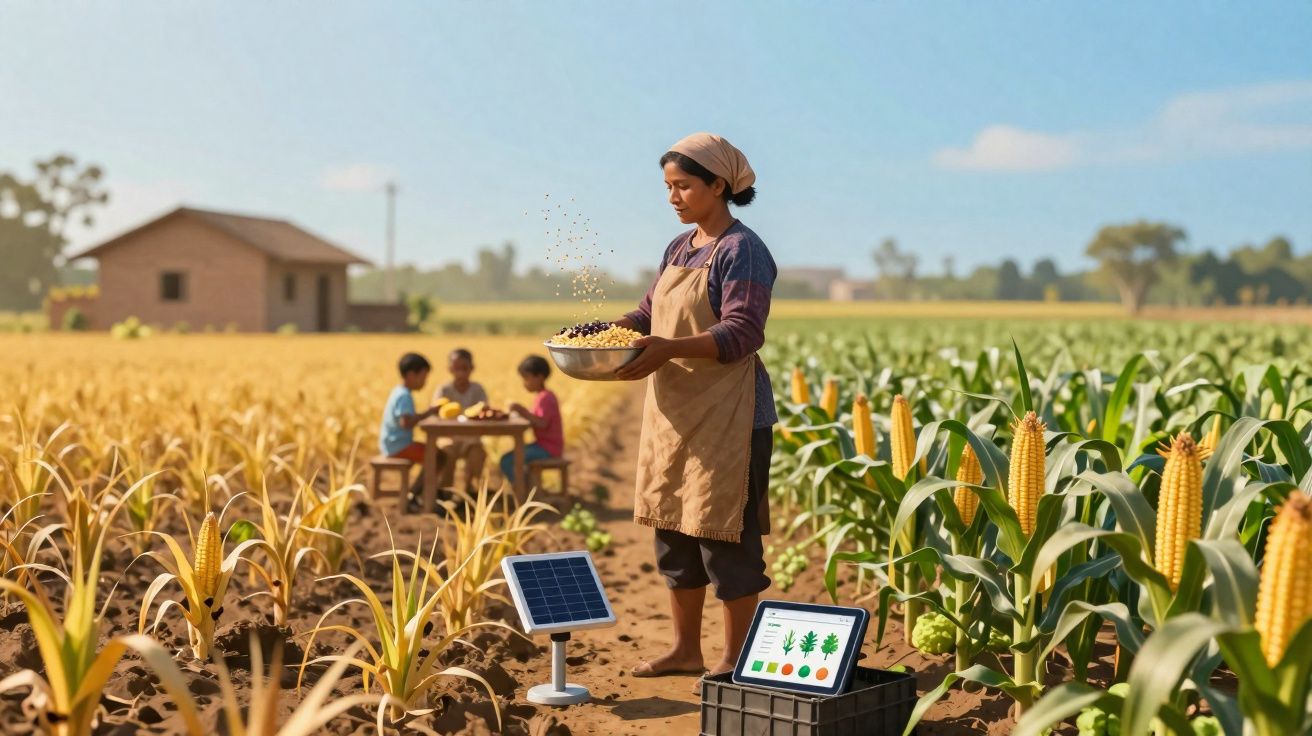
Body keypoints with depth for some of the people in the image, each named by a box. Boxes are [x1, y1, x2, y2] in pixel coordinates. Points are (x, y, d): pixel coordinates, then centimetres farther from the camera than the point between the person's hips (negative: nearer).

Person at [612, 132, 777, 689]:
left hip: (726, 417, -8)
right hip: (673, 414, 9)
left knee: (725, 536, -2)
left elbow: (742, 334, -18)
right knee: (673, 529, 13)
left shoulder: (741, 250, -11)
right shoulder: (678, 249, 15)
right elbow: (649, 314, 18)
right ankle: (686, 648, 24)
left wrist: (670, 348, -30)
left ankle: (737, 656, 11)